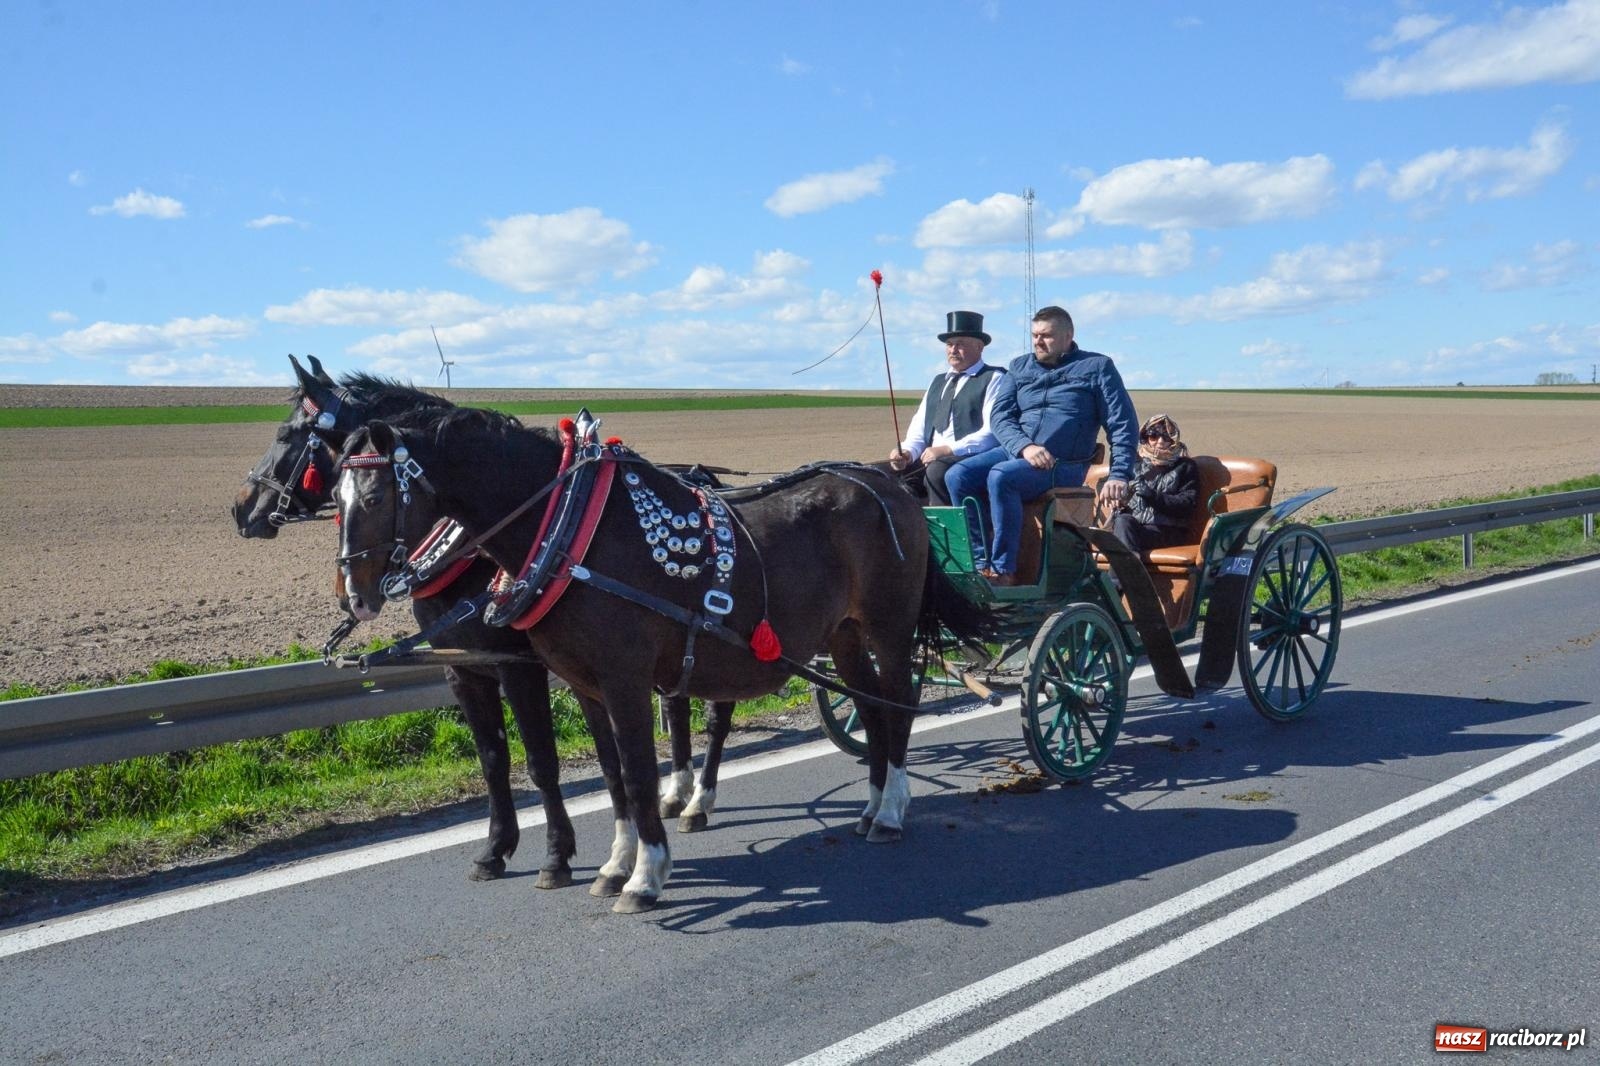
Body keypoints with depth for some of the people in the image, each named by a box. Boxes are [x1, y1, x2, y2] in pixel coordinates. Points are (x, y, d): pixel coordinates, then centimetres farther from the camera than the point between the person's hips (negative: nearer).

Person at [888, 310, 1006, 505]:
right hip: (930, 460, 6)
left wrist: (948, 450, -19)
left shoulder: (993, 379, 3)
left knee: (937, 471, -35)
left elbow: (993, 432, -11)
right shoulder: (938, 382, 25)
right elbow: (919, 427, 18)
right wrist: (908, 452, -4)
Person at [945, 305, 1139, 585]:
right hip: (1015, 451, 5)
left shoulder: (1097, 367, 7)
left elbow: (1122, 425, 2)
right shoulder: (1019, 367, 17)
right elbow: (1001, 417, 6)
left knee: (1001, 476, -33)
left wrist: (1119, 476, -9)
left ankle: (1003, 570, -27)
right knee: (957, 476, -20)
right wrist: (1024, 447, -14)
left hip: (1064, 464, -5)